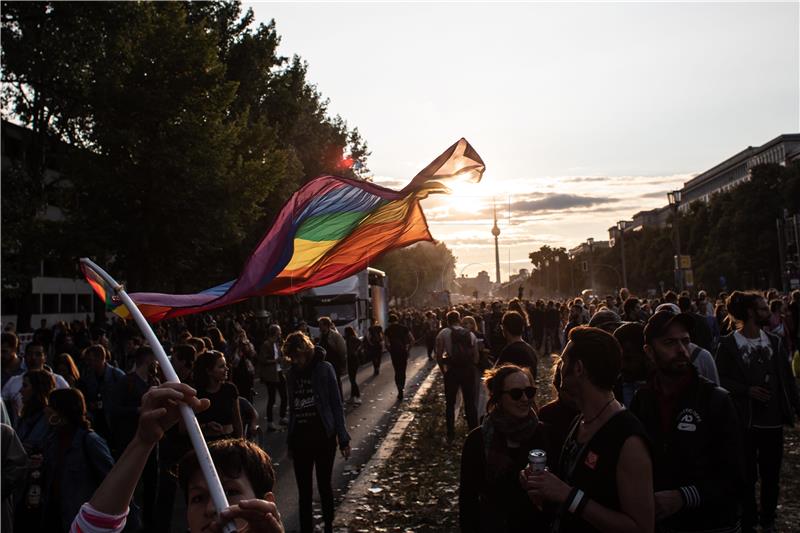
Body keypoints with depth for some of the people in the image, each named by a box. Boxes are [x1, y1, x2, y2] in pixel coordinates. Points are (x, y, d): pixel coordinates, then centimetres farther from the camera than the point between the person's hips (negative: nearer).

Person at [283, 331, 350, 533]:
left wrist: (343, 438, -7)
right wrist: (290, 440, 10)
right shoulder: (293, 373, 4)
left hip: (323, 435, -3)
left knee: (324, 485, 10)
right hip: (300, 437, 3)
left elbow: (336, 405, -5)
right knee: (304, 490, 7)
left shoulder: (324, 368, -7)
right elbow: (292, 408, 9)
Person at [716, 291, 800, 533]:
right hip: (745, 421, -4)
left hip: (773, 420, 4)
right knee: (747, 475, 7)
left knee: (771, 474, 13)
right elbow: (720, 379, -7)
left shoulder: (775, 342, 6)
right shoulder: (728, 344, -8)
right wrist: (747, 389, -19)